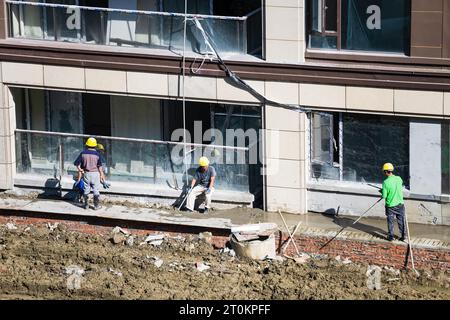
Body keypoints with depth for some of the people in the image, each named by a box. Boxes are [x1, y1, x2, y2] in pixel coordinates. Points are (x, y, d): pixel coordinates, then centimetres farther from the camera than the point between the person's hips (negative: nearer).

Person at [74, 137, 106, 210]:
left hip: (86, 173, 2)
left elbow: (77, 163, -2)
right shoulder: (97, 154, -8)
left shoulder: (83, 153, -4)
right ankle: (96, 205, 10)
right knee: (96, 190, 7)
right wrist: (102, 175, 5)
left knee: (86, 190, 13)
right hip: (95, 173, -2)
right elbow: (100, 166, -6)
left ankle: (86, 204, 19)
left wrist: (79, 169, 15)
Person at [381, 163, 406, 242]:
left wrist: (382, 191, 5)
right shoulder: (399, 179, -8)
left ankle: (390, 236, 19)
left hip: (390, 205, -3)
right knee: (401, 220, 14)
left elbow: (384, 196, -16)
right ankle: (403, 236, 19)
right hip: (400, 204, 3)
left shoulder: (385, 182, -19)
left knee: (390, 221, 13)